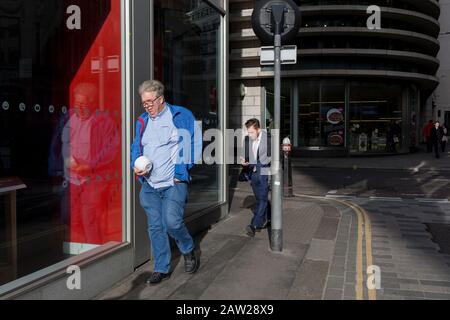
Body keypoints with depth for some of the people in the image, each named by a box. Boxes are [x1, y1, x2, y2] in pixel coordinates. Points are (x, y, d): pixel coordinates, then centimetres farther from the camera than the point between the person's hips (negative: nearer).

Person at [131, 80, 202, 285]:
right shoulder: (142, 121, 12)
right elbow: (136, 147, 18)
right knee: (155, 227, 7)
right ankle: (162, 269, 21)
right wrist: (136, 166, -3)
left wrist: (181, 172, -8)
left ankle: (188, 250, 15)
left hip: (174, 183, -5)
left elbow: (193, 145, -3)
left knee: (172, 222, -16)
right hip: (150, 184, 5)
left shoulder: (181, 116, -2)